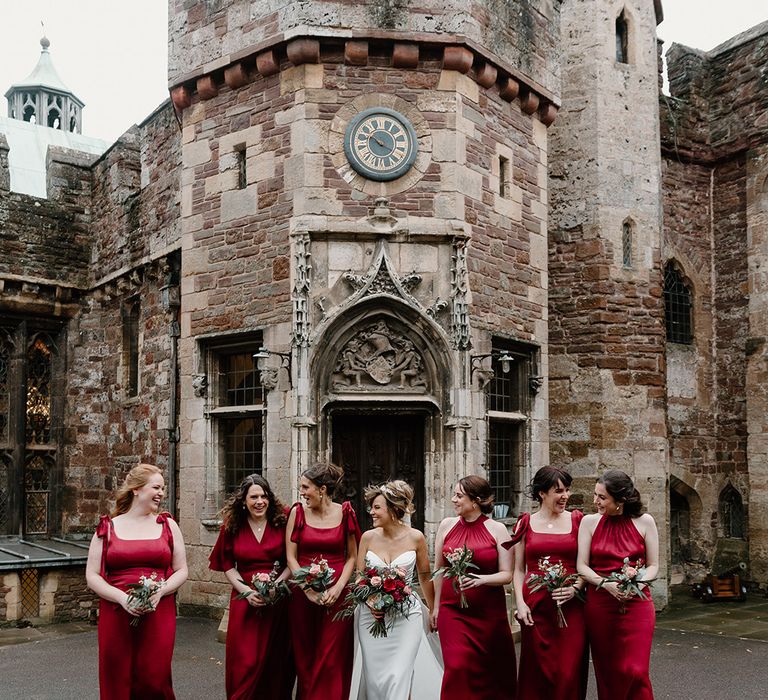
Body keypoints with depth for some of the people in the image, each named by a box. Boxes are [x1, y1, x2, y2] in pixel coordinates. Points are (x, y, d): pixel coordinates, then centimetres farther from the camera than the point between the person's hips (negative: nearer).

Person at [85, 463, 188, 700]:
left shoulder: (168, 525, 9)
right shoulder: (108, 527, 6)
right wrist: (122, 597, -13)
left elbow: (181, 571, 9)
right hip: (116, 615, 0)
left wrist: (160, 591, -10)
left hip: (159, 614, 1)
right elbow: (92, 576, 2)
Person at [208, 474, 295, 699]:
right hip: (245, 599, 1)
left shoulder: (282, 522, -3)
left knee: (276, 660, 6)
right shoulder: (232, 526, 2)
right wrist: (246, 591, -8)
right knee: (245, 662, -1)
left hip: (278, 599, 0)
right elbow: (228, 565, 4)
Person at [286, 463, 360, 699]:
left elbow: (352, 556, 4)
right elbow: (291, 557, 0)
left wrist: (338, 587, -10)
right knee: (305, 659, 9)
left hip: (336, 595, -1)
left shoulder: (344, 513, -2)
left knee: (331, 661, 1)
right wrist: (308, 589, -11)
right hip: (303, 595, 1)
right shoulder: (298, 512, -1)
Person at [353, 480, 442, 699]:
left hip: (406, 614, -2)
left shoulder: (415, 537, -5)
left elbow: (425, 577, 8)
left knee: (398, 675, -10)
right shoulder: (368, 537, -1)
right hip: (371, 614, 2)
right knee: (374, 677, 5)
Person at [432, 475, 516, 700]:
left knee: (492, 670, 9)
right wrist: (436, 606, 11)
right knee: (458, 667, -10)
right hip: (453, 611, 1)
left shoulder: (497, 530, -4)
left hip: (488, 612, -1)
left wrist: (481, 579, -21)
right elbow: (438, 569, 11)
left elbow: (506, 575, -4)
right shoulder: (447, 525, 3)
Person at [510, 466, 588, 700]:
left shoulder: (577, 521, 7)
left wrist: (575, 588, -10)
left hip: (570, 605, 0)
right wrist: (520, 602, -3)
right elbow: (518, 569, 8)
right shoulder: (526, 523, 7)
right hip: (535, 606, 0)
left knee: (569, 672, -3)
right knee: (537, 670, 3)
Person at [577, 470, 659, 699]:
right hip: (599, 605, 1)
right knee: (606, 672, 6)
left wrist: (636, 586, -15)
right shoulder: (589, 522, 1)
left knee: (634, 671, -7)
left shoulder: (644, 522, 0)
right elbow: (582, 566, 0)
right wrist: (606, 584, -17)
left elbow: (653, 565, 3)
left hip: (636, 605, -1)